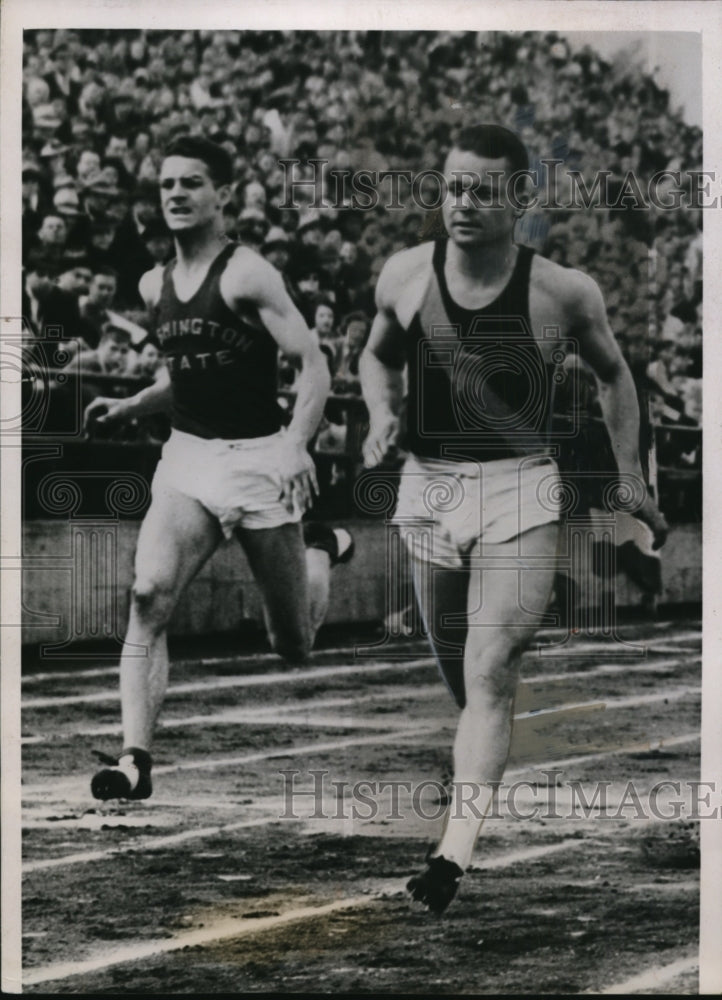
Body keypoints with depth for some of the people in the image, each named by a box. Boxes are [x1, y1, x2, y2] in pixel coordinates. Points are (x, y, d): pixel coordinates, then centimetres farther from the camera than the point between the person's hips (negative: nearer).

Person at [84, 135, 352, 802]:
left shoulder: (247, 275, -11)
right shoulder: (155, 286, 10)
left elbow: (313, 365, -15)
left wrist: (296, 443, -29)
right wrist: (129, 407, 9)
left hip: (257, 460, -5)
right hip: (185, 456, 5)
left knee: (294, 648, 7)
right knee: (148, 596, -22)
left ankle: (322, 552, 41)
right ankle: (136, 760, -21)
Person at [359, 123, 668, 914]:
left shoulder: (562, 292, -6)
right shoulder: (405, 276, 0)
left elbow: (613, 375, 11)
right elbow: (377, 356, 19)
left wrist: (632, 485, 10)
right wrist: (381, 416, -1)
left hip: (520, 492, -3)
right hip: (427, 487, 4)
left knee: (489, 673, -15)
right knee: (459, 675, 14)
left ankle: (455, 849, -21)